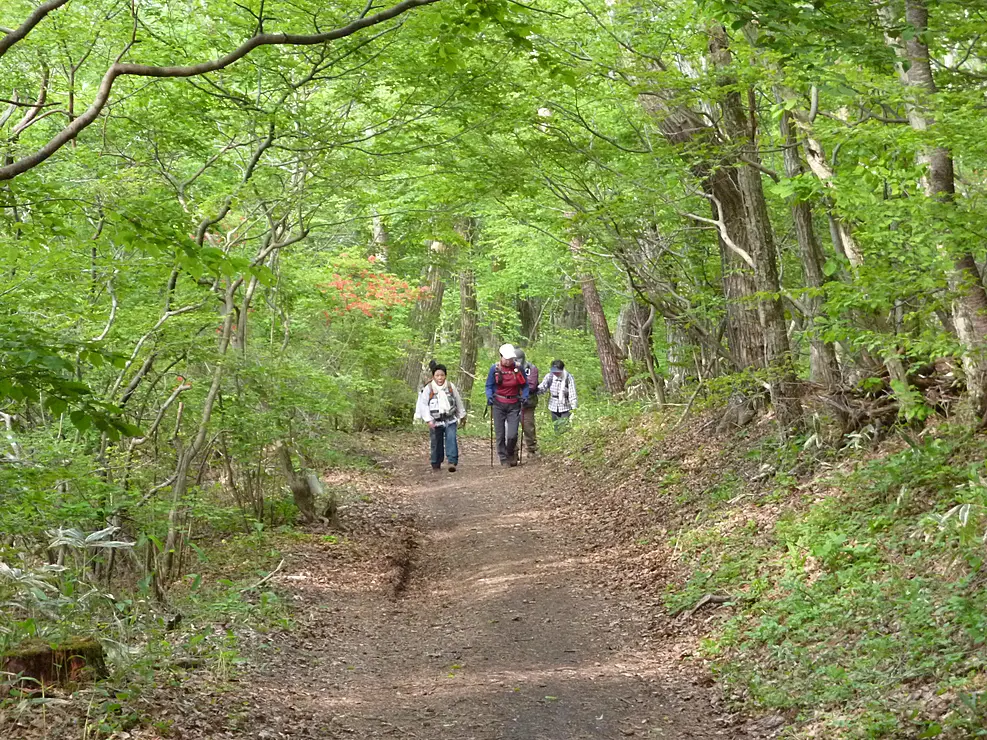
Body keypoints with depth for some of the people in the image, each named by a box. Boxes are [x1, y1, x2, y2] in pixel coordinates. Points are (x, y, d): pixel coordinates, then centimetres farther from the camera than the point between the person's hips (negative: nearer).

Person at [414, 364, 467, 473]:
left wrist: (462, 417, 19)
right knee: (436, 443, 6)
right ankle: (436, 465, 20)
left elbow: (459, 402, 13)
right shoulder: (428, 389, -6)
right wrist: (428, 420, -15)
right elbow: (423, 405, -7)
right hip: (435, 422, -1)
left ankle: (452, 462, -21)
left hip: (450, 420, 1)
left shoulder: (451, 387, 1)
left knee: (451, 439, -16)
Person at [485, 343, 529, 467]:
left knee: (512, 435, -9)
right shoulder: (495, 369, -2)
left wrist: (524, 396, -8)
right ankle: (504, 459, 16)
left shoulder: (518, 369, -1)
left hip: (514, 405, 0)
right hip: (498, 405, 0)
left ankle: (511, 453, 21)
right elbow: (489, 386, 5)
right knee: (500, 435, 2)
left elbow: (525, 385, 9)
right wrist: (489, 396, -13)